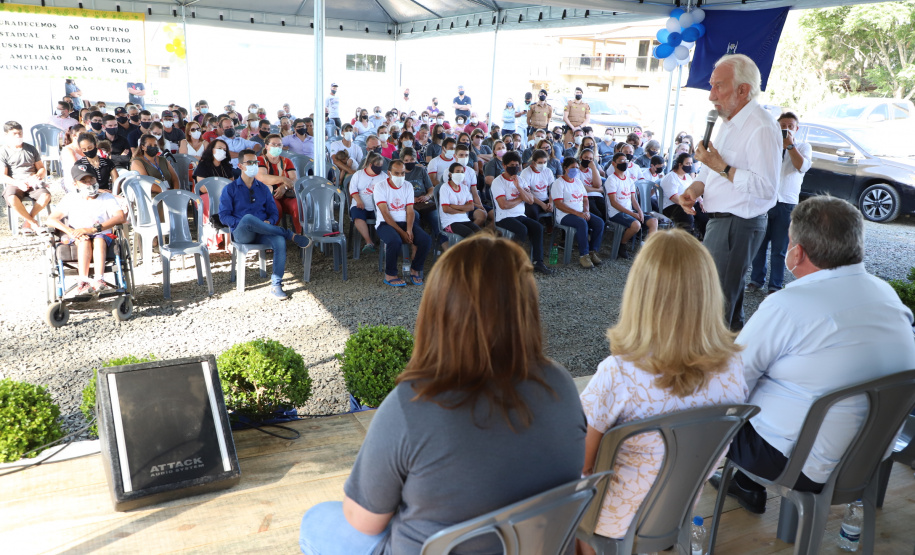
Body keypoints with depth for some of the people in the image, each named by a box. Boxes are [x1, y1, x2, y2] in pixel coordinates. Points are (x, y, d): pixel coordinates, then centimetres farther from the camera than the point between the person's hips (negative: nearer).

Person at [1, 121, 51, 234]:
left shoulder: (31, 149, 18)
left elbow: (42, 168, 18)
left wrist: (37, 176, -7)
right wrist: (18, 183, -19)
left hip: (32, 182, 2)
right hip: (14, 183, -2)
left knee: (46, 195, -32)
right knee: (12, 199, -37)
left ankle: (28, 220, -15)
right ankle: (33, 222, -20)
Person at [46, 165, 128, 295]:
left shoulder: (107, 198, 15)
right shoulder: (70, 199, 20)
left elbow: (121, 217, -6)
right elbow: (51, 220, 7)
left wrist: (93, 229, -19)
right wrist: (70, 231, -16)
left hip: (102, 236, -1)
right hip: (77, 239, 1)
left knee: (99, 239, -36)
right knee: (84, 241, -34)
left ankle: (99, 280, -52)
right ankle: (83, 281, -49)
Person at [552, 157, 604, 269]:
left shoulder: (578, 181, 19)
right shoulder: (558, 183, -3)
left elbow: (585, 199, 20)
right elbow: (559, 204, -14)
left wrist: (586, 211, -3)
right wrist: (578, 213, -20)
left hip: (581, 213, 7)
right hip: (565, 215, -7)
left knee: (599, 222, -18)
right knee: (582, 223, -35)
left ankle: (592, 252, -12)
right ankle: (583, 255, -28)